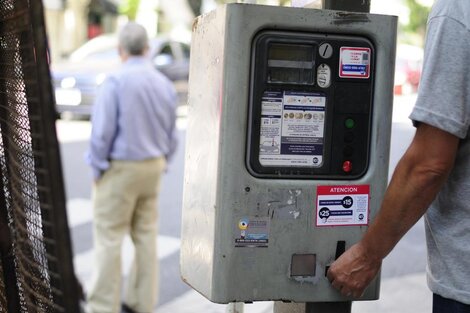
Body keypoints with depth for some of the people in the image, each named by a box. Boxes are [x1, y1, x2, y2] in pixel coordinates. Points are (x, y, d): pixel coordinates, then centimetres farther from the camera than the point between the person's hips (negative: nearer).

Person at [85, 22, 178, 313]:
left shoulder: (116, 81, -14)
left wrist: (97, 168, -4)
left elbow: (102, 131, -16)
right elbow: (171, 135, 10)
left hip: (120, 168, -6)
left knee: (109, 238, 0)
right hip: (152, 168, 6)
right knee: (146, 235, 12)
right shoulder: (165, 84, 4)